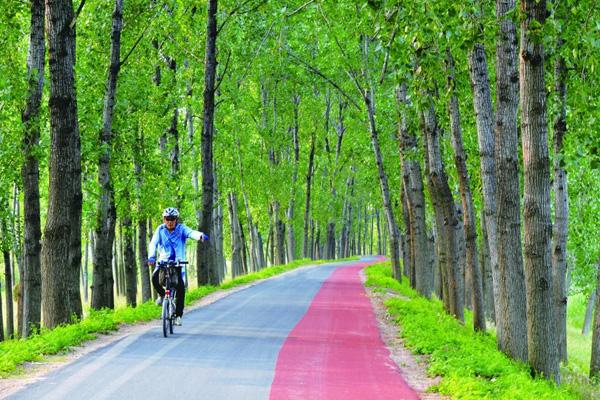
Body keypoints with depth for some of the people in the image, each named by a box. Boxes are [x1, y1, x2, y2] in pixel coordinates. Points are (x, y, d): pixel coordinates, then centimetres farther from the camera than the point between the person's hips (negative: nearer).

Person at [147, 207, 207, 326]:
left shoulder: (181, 229, -7)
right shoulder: (160, 230, -5)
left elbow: (191, 233, -28)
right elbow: (153, 243, -18)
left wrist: (200, 235, -52)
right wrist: (151, 257, -37)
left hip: (178, 262, -1)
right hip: (164, 261, 1)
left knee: (181, 288, -15)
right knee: (155, 278, -26)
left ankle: (178, 315, -1)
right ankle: (162, 294, 7)